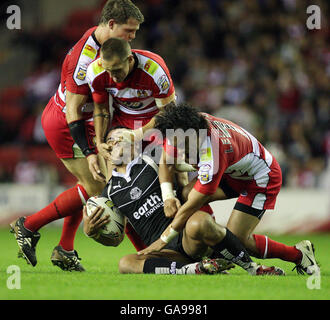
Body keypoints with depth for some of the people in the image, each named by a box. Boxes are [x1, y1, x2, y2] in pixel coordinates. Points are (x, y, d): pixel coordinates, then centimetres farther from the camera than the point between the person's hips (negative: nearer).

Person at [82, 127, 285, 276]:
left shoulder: (152, 160, 10)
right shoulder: (111, 191, 20)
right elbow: (115, 239, 22)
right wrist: (91, 231, 5)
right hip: (165, 252, 3)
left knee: (198, 224, -39)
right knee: (125, 264, -29)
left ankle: (253, 269, -22)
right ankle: (197, 269, -34)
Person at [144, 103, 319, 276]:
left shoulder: (213, 153, -40)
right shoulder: (181, 129, -20)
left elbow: (191, 207, -34)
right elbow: (165, 161, 0)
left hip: (261, 178, -9)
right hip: (233, 172, 9)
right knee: (187, 194, -14)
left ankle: (300, 253, 1)